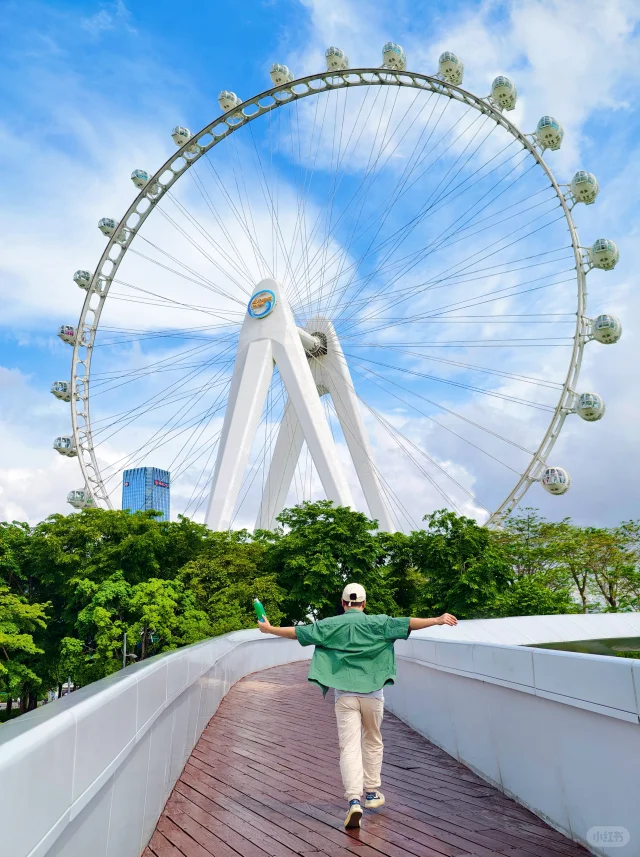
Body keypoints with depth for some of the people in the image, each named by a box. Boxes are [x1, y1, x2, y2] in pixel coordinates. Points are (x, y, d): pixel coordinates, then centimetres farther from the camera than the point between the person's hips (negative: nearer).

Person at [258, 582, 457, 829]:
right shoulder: (377, 623, 1)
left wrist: (270, 629, 19)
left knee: (349, 746, -2)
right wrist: (436, 620, 1)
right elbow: (407, 623, -4)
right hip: (372, 691, 1)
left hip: (344, 693, 0)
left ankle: (354, 801, -15)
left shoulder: (330, 625, 4)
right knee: (372, 742, 19)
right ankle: (372, 794, 29)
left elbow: (298, 632, 7)